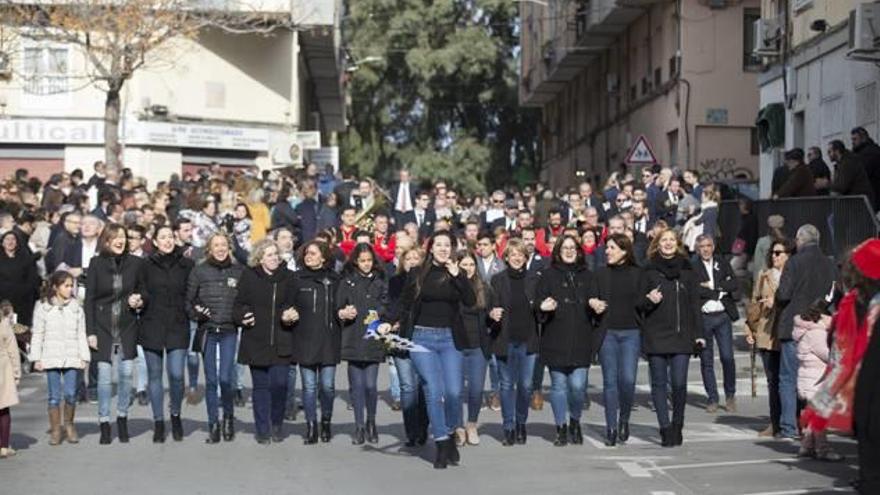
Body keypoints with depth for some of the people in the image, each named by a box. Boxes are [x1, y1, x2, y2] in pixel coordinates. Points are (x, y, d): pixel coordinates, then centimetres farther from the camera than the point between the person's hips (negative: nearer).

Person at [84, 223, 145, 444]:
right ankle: (104, 423, 7)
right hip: (103, 326, -1)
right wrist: (90, 331, -5)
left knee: (127, 372, 0)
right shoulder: (96, 263, -2)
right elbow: (89, 299, -1)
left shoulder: (135, 263, 1)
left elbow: (142, 291, 13)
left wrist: (138, 301, -11)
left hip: (127, 326, 1)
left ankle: (122, 418, 17)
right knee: (105, 375, -2)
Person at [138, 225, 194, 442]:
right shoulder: (147, 265, 4)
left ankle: (176, 415, 18)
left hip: (177, 327, -1)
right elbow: (141, 295, 7)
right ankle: (158, 422, 17)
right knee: (155, 375, 6)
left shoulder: (186, 265, 4)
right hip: (152, 326, 1)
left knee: (176, 374, -8)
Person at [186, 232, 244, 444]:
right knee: (211, 379, 4)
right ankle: (213, 425, 13)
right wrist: (197, 312, -11)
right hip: (207, 330, 1)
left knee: (225, 378, -8)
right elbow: (188, 299, 5)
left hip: (229, 331, 0)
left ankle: (228, 416, 17)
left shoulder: (238, 271, 3)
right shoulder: (199, 271, 2)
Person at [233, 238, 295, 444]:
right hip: (256, 341, 0)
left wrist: (292, 315, -9)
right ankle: (262, 430, 14)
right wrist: (242, 317, -13)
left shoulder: (289, 277, 4)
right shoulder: (249, 277, 2)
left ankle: (277, 425, 17)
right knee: (261, 385, 5)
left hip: (281, 343, 0)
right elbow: (238, 305, 6)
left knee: (279, 384, -4)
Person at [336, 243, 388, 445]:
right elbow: (338, 306, 3)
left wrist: (379, 314, -10)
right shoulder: (347, 281, 6)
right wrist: (343, 313, -18)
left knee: (370, 385, -3)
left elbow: (387, 306, 9)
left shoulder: (380, 281, 9)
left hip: (373, 339, 0)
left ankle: (371, 423, 17)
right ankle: (359, 426, 11)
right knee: (357, 385, 2)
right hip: (353, 339, 0)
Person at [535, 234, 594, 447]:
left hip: (581, 341, 1)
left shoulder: (587, 276, 14)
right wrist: (544, 308, -19)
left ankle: (575, 421, 20)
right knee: (558, 385, 2)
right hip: (555, 341, -1)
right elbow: (538, 302, 2)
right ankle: (561, 429, 15)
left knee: (578, 385, -6)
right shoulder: (548, 275, 6)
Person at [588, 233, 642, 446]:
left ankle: (624, 419, 15)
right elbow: (591, 298, 3)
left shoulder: (638, 274, 4)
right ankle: (611, 428, 10)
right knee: (610, 381, 1)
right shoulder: (601, 274, 8)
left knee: (628, 379, -10)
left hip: (631, 333, -1)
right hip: (607, 333, 1)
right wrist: (594, 304, -18)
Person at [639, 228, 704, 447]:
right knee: (659, 383, 1)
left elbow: (695, 304, 10)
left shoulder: (687, 270, 9)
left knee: (679, 383, -6)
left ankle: (677, 425, 14)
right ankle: (665, 428, 7)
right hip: (655, 336, 0)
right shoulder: (650, 271, 6)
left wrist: (698, 334, 5)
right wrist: (649, 301, -12)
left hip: (681, 336, 0)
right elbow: (639, 304, 10)